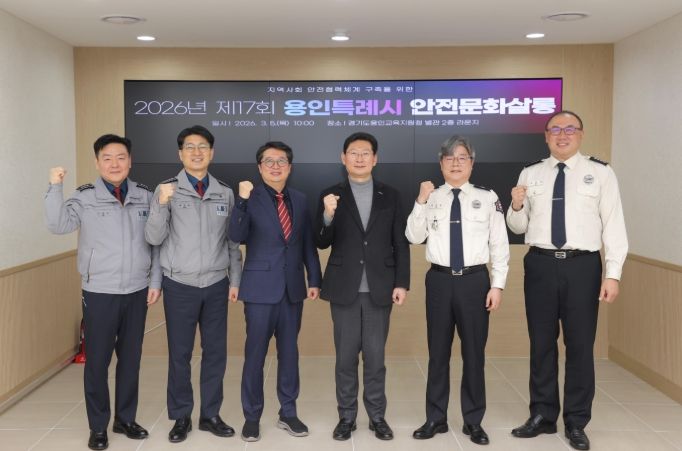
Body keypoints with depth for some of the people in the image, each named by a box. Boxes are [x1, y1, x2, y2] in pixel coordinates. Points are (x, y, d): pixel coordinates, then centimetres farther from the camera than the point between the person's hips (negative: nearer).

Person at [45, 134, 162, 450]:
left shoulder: (145, 196, 4)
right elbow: (58, 226, -15)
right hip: (99, 293, -2)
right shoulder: (85, 197, -2)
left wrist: (155, 281, 4)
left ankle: (125, 419, 27)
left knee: (130, 358, 12)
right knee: (97, 360, 5)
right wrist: (55, 187, -23)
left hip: (137, 292, 2)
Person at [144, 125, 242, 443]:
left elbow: (233, 241, 10)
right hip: (179, 286, -2)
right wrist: (161, 204, -24)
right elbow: (153, 238, -9)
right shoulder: (167, 190, -3)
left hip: (216, 285, 2)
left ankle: (210, 415, 22)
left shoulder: (225, 193, 5)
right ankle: (181, 417, 21)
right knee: (179, 354, 6)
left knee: (216, 352, 8)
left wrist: (235, 279, 5)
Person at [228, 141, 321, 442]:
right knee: (255, 354, 3)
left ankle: (288, 413, 24)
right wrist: (242, 201, -30)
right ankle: (252, 416, 18)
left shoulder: (300, 200, 8)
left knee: (289, 352, 12)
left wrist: (314, 279, 8)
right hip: (261, 287, -4)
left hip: (293, 287, 4)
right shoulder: (250, 198, -5)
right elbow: (236, 236, -19)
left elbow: (308, 244, 11)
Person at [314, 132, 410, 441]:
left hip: (379, 288, 0)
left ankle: (377, 416, 20)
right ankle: (346, 416, 20)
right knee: (345, 357, 7)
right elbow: (322, 244, -3)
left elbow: (401, 243, 5)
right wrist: (328, 215, -22)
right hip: (344, 288, 0)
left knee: (375, 356, 7)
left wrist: (402, 283, -2)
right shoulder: (331, 196, 2)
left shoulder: (390, 196, 5)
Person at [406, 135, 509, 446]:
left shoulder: (487, 198, 0)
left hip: (475, 280, -1)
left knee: (474, 351, 8)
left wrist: (497, 284, -4)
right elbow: (414, 237, -4)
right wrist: (421, 201, -14)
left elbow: (499, 244, 0)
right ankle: (436, 418, 25)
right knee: (438, 351, 10)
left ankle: (473, 421, 24)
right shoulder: (431, 198, 4)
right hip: (440, 279, 1)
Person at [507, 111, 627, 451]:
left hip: (582, 265, -2)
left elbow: (613, 224, -4)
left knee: (580, 345, 5)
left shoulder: (601, 173, 0)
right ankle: (542, 416, 25)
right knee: (541, 343, 11)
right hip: (540, 264, 2)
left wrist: (613, 273, -12)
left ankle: (576, 423, 20)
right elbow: (518, 227, 11)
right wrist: (516, 207, -11)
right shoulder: (530, 174, 8)